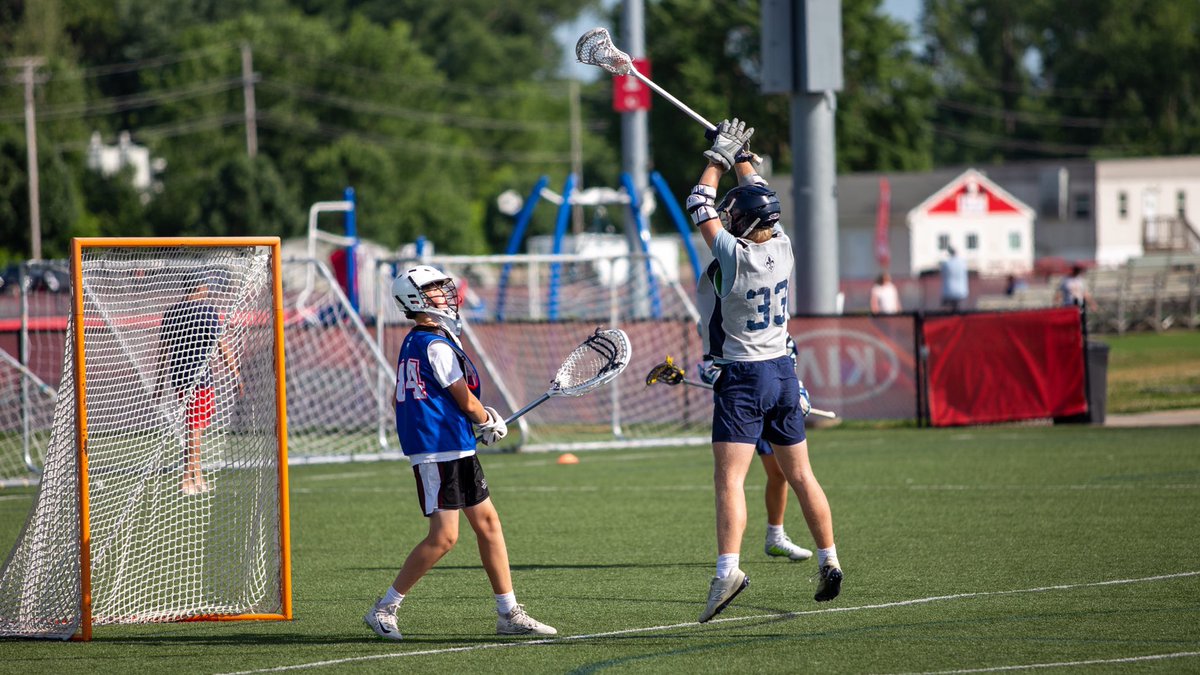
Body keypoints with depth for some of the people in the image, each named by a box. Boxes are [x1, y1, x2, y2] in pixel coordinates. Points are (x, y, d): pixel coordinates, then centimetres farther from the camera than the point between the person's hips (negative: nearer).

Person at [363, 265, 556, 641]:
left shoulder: (412, 344, 15)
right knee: (444, 537, -10)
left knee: (488, 522, 10)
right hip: (439, 451, -10)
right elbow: (466, 402, -12)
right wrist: (489, 422, 11)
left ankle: (509, 614, 14)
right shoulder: (437, 345, -14)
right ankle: (384, 610, -3)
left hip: (457, 450, 10)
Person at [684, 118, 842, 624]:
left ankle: (728, 568, -27)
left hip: (742, 377, -7)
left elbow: (700, 206, -4)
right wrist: (743, 159, 27)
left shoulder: (735, 255, -17)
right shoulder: (782, 248, -2)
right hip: (783, 373, 7)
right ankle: (828, 560, 20)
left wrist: (719, 157, 8)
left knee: (729, 477, -14)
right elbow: (761, 200, 17)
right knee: (799, 473, 15)